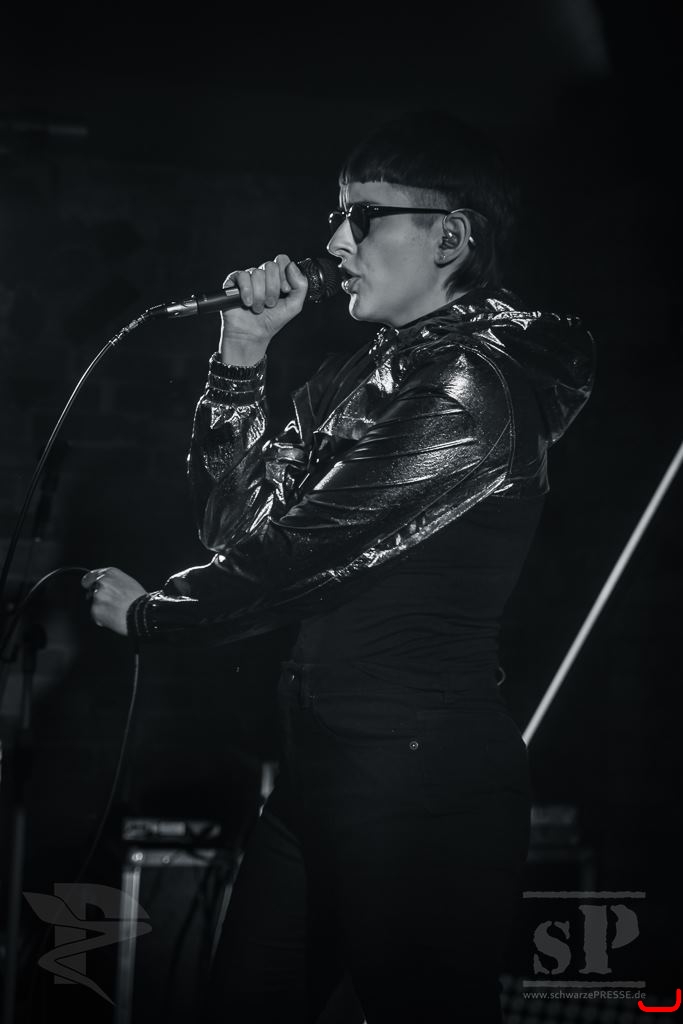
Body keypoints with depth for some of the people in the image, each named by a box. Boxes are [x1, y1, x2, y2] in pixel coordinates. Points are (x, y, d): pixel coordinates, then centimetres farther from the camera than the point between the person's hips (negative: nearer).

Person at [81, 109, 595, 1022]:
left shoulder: (471, 385, -17)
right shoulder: (361, 372, 11)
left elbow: (306, 553, -17)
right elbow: (239, 520, 11)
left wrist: (147, 613, -2)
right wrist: (242, 354, 1)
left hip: (424, 783, -9)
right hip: (322, 767, 9)